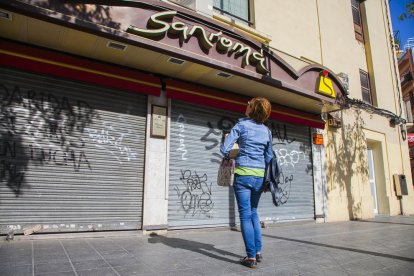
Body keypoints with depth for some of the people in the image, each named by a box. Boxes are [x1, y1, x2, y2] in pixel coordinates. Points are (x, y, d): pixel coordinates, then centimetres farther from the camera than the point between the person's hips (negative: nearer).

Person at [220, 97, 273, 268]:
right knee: (253, 212, 19)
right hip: (260, 175, 5)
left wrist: (229, 157, 10)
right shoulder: (267, 131, 9)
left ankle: (251, 257, 4)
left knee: (245, 214, 1)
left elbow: (225, 149, -10)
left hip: (243, 174, -5)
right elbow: (269, 158, 14)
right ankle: (258, 252, 21)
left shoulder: (241, 125, -5)